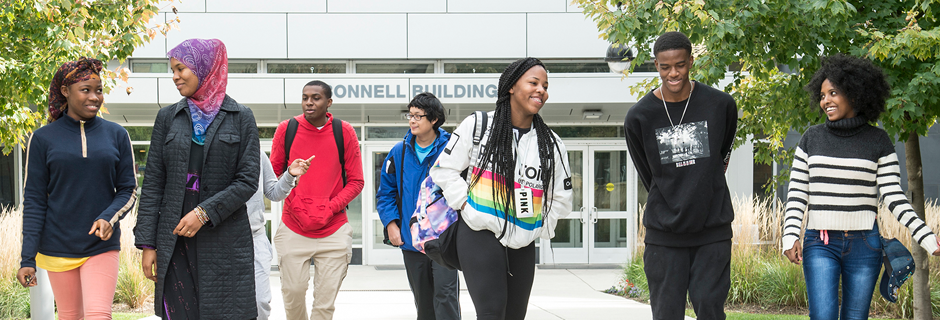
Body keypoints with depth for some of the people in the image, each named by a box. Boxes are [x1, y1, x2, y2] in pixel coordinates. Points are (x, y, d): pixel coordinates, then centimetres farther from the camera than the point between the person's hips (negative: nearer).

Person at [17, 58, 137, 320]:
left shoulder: (116, 135, 4)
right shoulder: (43, 139, 0)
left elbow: (128, 190, 6)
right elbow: (34, 200, 1)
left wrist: (108, 218, -15)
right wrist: (27, 258, -4)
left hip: (103, 246, 0)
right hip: (58, 248, 0)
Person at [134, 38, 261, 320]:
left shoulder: (240, 118, 3)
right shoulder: (168, 117, 10)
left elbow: (248, 180, -3)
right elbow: (153, 184, 8)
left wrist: (204, 213, -13)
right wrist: (148, 244, 2)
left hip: (225, 240, -2)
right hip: (175, 240, 2)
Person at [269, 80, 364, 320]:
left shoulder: (344, 132, 0)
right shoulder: (286, 129, 1)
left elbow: (356, 182, 3)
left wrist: (329, 208, -11)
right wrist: (295, 206, -8)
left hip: (334, 230, 0)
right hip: (293, 230, 0)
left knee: (325, 300, 0)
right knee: (293, 292, 2)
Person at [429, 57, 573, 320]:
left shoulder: (551, 145, 8)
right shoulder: (477, 125, -1)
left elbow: (561, 198, 17)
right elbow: (444, 170, 4)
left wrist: (540, 229, 7)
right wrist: (466, 204, -5)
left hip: (522, 245, 5)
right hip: (480, 234, -5)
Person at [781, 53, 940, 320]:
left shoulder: (878, 141, 3)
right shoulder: (812, 138, 6)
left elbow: (893, 196, 0)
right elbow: (797, 193, 6)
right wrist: (790, 236, -8)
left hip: (863, 245, 0)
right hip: (820, 244, 0)